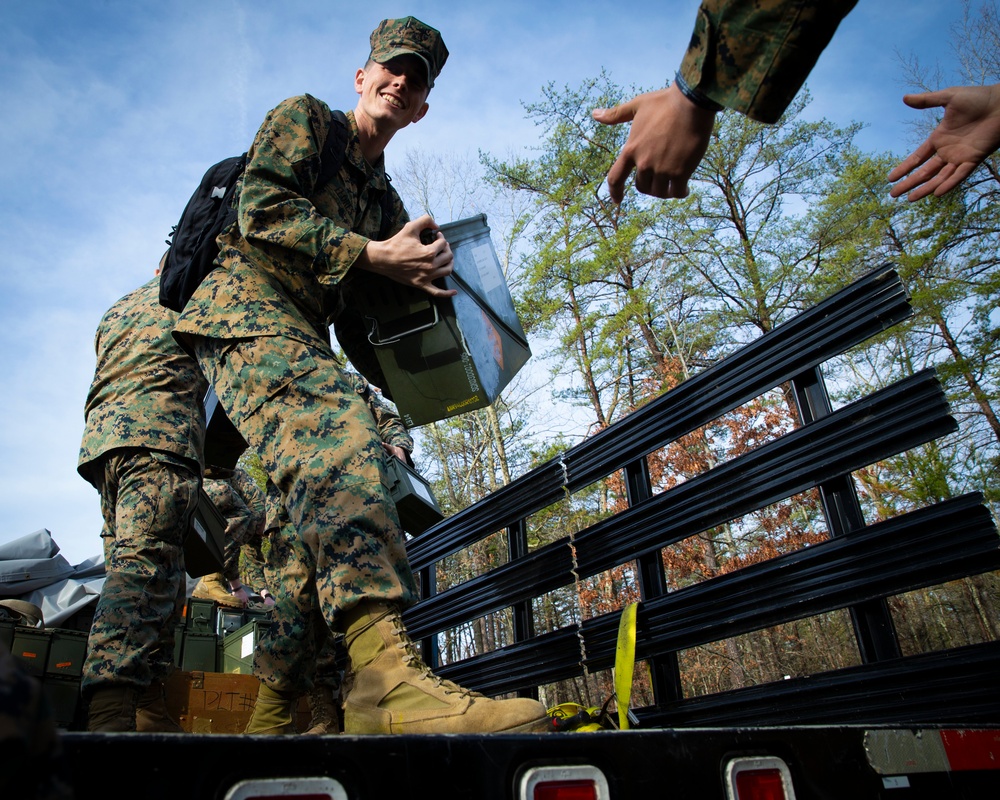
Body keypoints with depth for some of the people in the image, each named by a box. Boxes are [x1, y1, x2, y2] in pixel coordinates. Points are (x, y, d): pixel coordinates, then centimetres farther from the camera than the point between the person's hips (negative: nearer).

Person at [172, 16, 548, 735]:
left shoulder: (386, 200, 26)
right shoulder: (304, 117, 10)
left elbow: (356, 322, 21)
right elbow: (263, 212, -9)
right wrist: (375, 255, -16)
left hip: (301, 339, 8)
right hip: (247, 309, -8)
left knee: (330, 522, -4)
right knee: (337, 427, -36)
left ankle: (276, 717, 4)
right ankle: (385, 674, -50)